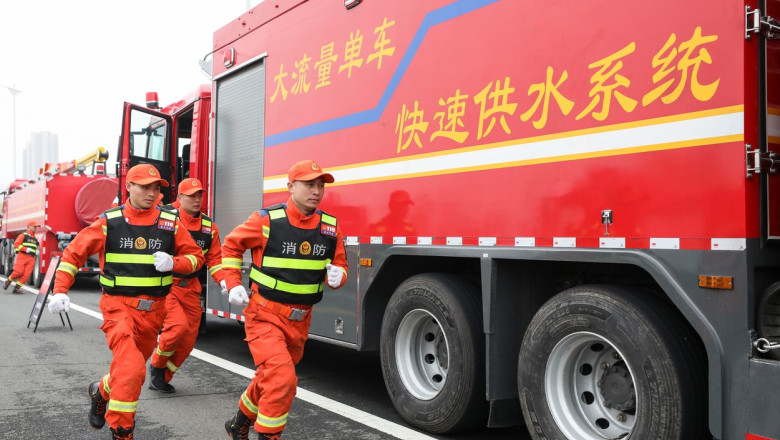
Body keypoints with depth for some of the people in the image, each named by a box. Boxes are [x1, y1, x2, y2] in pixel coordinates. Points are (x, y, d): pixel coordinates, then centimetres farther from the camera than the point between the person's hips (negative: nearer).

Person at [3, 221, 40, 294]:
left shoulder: (35, 238, 20)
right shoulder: (23, 235, 1)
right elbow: (16, 244, -8)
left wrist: (36, 251, 13)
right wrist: (26, 249, -17)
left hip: (31, 258, 5)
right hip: (22, 256, -5)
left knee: (27, 274, -8)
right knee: (18, 272, -14)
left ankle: (16, 288, -2)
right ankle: (8, 282, 13)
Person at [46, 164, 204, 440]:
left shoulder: (170, 223, 0)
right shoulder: (109, 222, -5)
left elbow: (195, 256, 5)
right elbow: (73, 253, 2)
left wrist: (173, 263, -16)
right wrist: (60, 291, -8)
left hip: (153, 309, 4)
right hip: (119, 305, -4)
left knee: (133, 369, 19)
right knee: (130, 367, -21)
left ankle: (101, 391, 52)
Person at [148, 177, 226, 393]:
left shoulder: (209, 227, 5)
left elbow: (215, 259, 7)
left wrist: (224, 281, -9)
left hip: (190, 288, 6)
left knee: (189, 339, 7)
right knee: (178, 325, -24)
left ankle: (162, 379, 29)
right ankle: (157, 365, 6)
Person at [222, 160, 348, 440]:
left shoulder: (330, 227, -2)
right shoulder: (266, 220, -14)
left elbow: (339, 266, 8)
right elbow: (231, 246, 1)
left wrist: (336, 276, -15)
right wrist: (233, 285, -6)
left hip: (300, 319, 6)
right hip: (265, 314, -6)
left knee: (273, 378, 21)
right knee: (281, 379, -20)